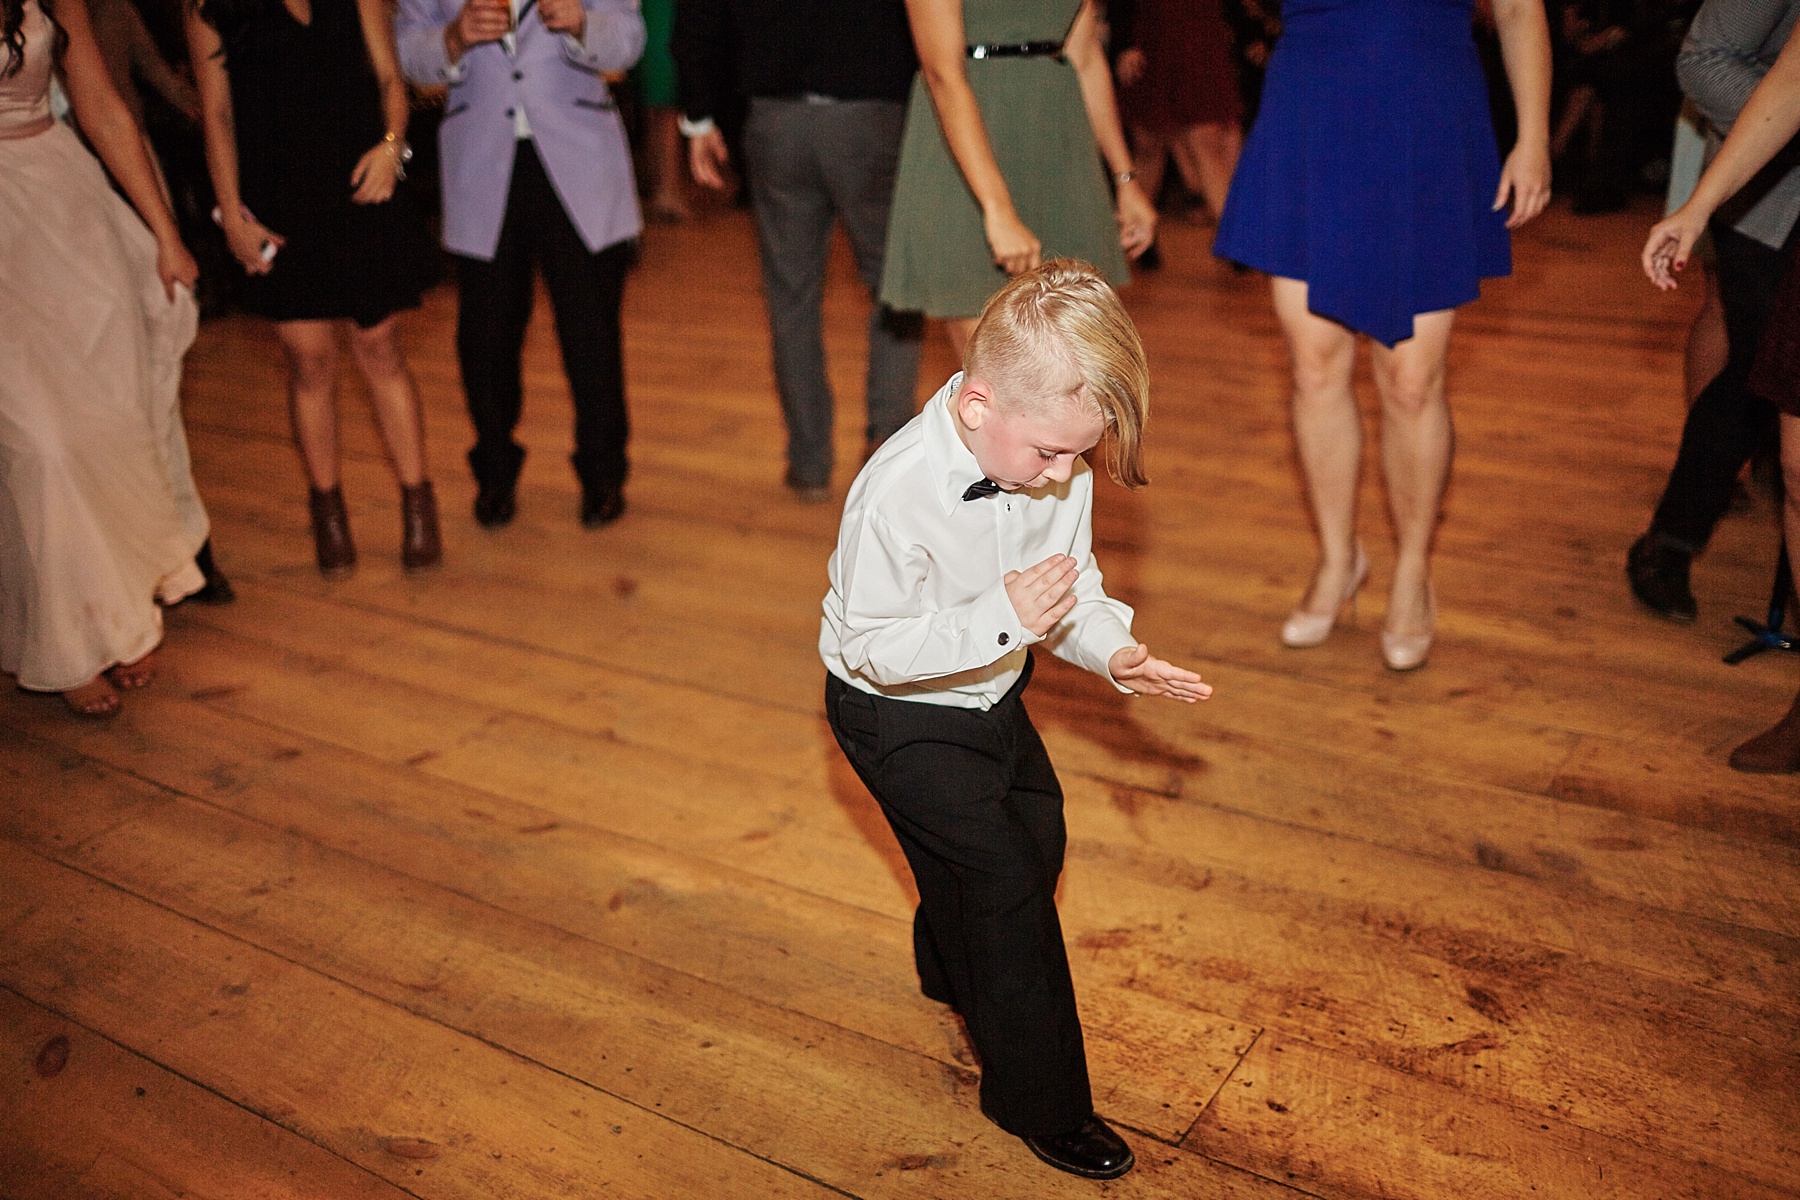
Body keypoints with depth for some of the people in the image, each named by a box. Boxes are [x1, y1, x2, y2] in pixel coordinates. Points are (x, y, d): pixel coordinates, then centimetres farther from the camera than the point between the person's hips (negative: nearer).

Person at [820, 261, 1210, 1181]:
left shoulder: (1057, 468, -15)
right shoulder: (899, 492, -35)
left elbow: (1071, 585, -3)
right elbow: (872, 645, -29)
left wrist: (1112, 651, -23)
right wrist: (1003, 619, -39)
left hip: (989, 693, 8)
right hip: (898, 716, -8)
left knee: (1038, 833, 24)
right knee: (1006, 879, -7)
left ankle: (952, 970, 56)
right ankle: (1039, 1099, 15)